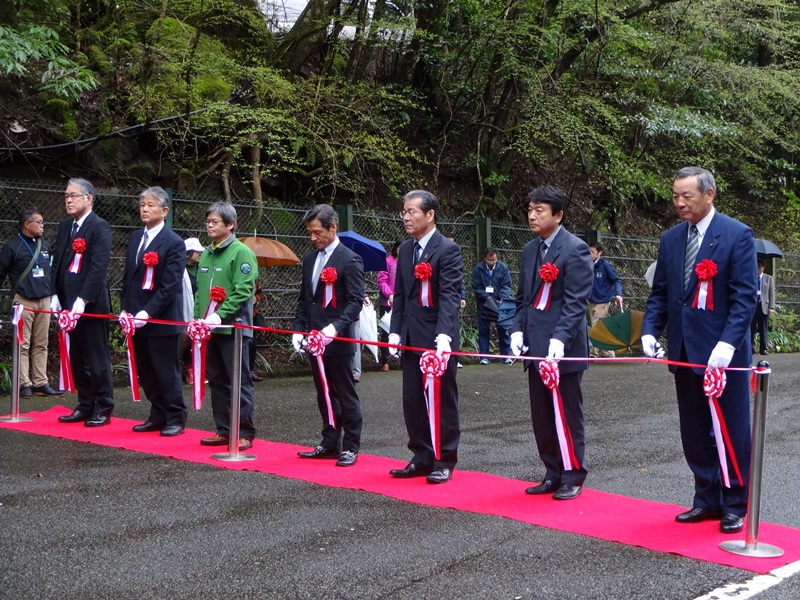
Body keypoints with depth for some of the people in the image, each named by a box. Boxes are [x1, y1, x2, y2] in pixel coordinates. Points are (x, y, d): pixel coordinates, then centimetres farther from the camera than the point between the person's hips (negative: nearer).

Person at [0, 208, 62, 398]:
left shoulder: (45, 245, 13)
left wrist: (53, 294, 19)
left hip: (44, 300, 5)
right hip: (24, 301, -5)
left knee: (41, 345, 7)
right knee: (23, 345, -3)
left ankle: (40, 383, 10)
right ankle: (24, 384, 0)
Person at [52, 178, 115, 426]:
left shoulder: (100, 228, -10)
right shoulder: (64, 226, 14)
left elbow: (98, 267, -17)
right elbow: (56, 262, 16)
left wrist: (83, 300, -21)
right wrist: (55, 296, 7)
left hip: (91, 304, -7)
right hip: (68, 304, 7)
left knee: (97, 359, 1)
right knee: (77, 359, 11)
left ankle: (103, 409, 10)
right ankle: (85, 406, 21)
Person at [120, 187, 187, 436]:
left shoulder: (174, 243, -10)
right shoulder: (134, 238, 13)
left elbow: (170, 286, -16)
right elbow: (128, 277, 17)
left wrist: (147, 313, -21)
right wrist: (125, 308, 6)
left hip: (161, 320, -7)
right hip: (136, 319, 7)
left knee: (167, 373, 1)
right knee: (146, 373, 13)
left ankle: (176, 418, 14)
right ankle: (158, 416, 25)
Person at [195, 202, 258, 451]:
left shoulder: (241, 253, -8)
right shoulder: (206, 254, 15)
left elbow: (242, 290, -15)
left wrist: (221, 315, -20)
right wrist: (198, 317, 8)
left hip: (234, 328, -7)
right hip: (209, 329, 7)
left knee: (240, 383, -2)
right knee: (217, 382, 12)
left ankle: (245, 434, 4)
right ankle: (224, 430, 21)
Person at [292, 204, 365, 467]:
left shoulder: (350, 260, -9)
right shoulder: (309, 259, 13)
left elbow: (355, 301, -15)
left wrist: (336, 327, -26)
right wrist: (298, 329, 7)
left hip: (338, 340, -7)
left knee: (346, 396, 1)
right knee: (324, 396, 14)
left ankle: (350, 447, 9)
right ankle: (330, 443, 23)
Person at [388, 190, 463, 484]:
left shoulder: (448, 250, -10)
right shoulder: (405, 250, 13)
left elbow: (450, 295, -19)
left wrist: (444, 335, -30)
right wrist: (395, 331, 6)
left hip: (438, 339, -7)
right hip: (411, 339, 7)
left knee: (443, 401, 3)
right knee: (413, 401, 11)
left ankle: (444, 462, 13)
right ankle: (422, 458, 22)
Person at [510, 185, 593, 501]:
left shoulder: (575, 250, -9)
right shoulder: (530, 250, 14)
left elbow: (576, 301, -15)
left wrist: (560, 339, -23)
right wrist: (518, 330, 3)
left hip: (563, 348, -7)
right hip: (535, 347, 7)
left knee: (568, 415, 2)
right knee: (541, 417, 12)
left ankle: (573, 477, 14)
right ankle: (553, 474, 23)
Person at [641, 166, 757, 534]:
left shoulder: (737, 235, -8)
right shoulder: (670, 239, 9)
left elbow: (745, 296, -12)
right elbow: (659, 294, 12)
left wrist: (728, 343, -22)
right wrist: (649, 331, -4)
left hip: (724, 352, -6)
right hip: (684, 352, 6)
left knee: (732, 432, 5)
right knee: (694, 433, 12)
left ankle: (735, 507, 17)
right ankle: (708, 500, 25)